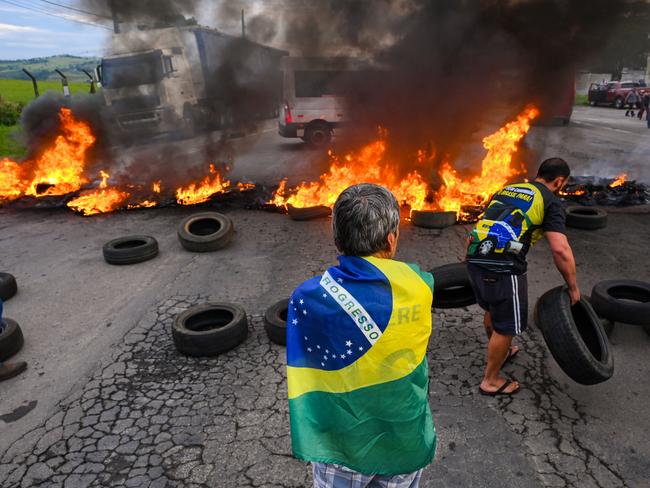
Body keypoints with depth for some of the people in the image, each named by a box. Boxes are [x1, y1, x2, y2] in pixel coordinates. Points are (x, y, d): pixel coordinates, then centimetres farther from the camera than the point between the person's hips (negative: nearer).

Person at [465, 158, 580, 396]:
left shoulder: (505, 190, 22)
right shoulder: (550, 201, 2)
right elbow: (560, 249, -8)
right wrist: (573, 287, 3)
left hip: (474, 260, 8)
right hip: (503, 269, -7)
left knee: (492, 311, 30)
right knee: (506, 326, 10)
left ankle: (500, 352, 53)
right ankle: (490, 381, 25)